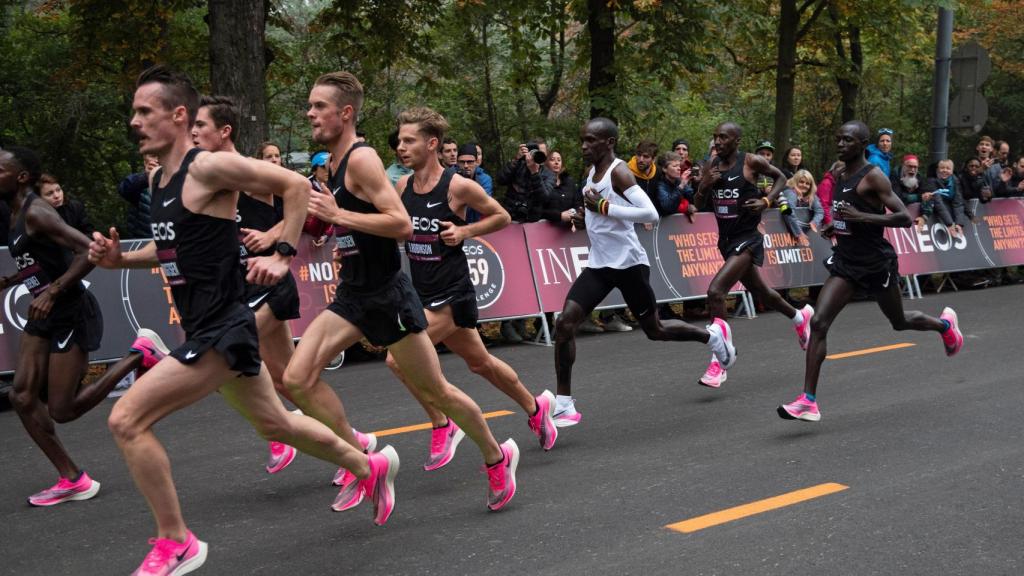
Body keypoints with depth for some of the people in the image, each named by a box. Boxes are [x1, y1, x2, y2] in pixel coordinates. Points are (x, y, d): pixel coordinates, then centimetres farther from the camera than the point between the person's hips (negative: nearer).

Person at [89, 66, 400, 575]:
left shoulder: (208, 167, -15)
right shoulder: (159, 179, 11)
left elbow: (296, 185, -15)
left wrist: (282, 256, -19)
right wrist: (118, 259, 8)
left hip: (221, 331, -10)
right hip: (206, 329, 10)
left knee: (126, 420, -13)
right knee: (276, 425, 22)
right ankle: (371, 466, 42)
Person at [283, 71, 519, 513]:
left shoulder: (361, 159, -16)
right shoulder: (335, 163, 10)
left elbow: (403, 225, -26)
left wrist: (337, 214, -26)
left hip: (387, 294, -8)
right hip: (352, 294, 8)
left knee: (435, 391, 4)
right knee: (297, 379, -7)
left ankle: (497, 458, 27)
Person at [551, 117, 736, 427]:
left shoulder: (619, 171, -16)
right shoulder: (593, 172, 9)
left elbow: (650, 214, -27)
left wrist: (603, 207, -26)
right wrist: (587, 214, 9)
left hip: (628, 262, -7)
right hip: (598, 264, 7)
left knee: (654, 329, 9)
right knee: (565, 322, -10)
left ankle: (712, 334, 37)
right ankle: (564, 404, -6)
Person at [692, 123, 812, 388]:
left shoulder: (752, 162, -10)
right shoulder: (712, 167, 5)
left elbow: (780, 178, 5)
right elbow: (697, 203, 7)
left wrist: (766, 201, -11)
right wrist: (704, 185, -12)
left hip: (747, 239, -7)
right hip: (727, 239, 7)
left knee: (715, 291, -22)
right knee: (759, 291, 24)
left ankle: (718, 363, -16)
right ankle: (801, 317, 52)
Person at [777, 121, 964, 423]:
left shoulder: (874, 177, -15)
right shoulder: (839, 175, 8)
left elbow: (904, 218, -20)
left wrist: (861, 217, -29)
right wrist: (835, 227, 8)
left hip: (876, 262, -6)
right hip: (845, 261, 6)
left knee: (900, 322, 17)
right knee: (818, 323, -12)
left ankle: (945, 324, 52)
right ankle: (809, 401, -13)